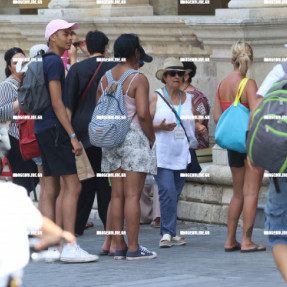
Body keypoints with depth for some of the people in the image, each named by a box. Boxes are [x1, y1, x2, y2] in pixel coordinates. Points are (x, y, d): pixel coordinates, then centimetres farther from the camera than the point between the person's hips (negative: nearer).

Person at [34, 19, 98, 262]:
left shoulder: (45, 63, 20)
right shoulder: (54, 62, -11)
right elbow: (57, 103, -18)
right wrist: (73, 137, -19)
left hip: (43, 131, 10)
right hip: (54, 129, -10)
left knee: (51, 189, 7)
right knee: (73, 187, -13)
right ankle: (70, 247, -18)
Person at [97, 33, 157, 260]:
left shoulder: (105, 79, 8)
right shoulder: (138, 79, -12)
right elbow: (143, 113, -20)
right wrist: (151, 137, -7)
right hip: (135, 139, -7)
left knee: (117, 195, 8)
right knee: (133, 196, -6)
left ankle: (119, 247, 9)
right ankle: (133, 248, -5)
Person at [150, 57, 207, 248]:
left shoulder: (188, 98, 13)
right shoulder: (156, 97, 0)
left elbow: (193, 122, 20)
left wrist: (199, 127, -2)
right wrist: (160, 127, -20)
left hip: (181, 154, 5)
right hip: (161, 154, -5)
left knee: (175, 193, 7)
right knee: (168, 192, -15)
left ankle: (169, 233, 14)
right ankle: (168, 233, -11)